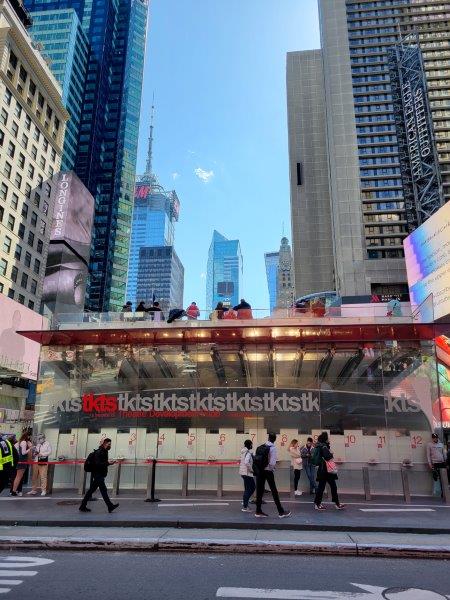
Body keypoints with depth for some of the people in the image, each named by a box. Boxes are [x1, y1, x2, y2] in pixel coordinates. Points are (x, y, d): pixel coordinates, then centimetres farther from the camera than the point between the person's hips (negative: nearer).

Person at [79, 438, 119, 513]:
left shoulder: (104, 452, 14)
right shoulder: (98, 452, -15)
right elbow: (97, 464, -23)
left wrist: (109, 462, 5)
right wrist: (107, 463, -26)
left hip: (100, 475, 10)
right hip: (98, 475, -10)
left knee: (91, 490, 13)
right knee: (103, 490, -5)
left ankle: (82, 507, 19)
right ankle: (110, 507, -2)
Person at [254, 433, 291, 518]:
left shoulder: (260, 447, 4)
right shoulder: (272, 448, -11)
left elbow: (256, 459, 1)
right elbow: (272, 463, -17)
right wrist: (272, 468, 2)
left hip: (259, 471, 5)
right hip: (268, 471, -5)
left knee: (259, 491, 10)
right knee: (274, 491, 3)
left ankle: (258, 511, 15)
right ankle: (281, 512, 8)